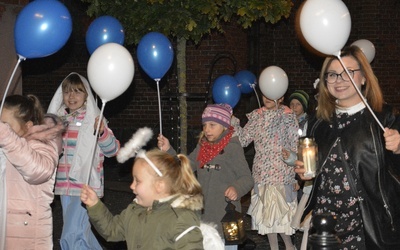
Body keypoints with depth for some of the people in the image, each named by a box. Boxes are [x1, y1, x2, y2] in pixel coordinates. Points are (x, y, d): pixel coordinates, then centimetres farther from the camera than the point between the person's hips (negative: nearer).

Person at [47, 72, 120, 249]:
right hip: (65, 184, 7)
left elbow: (112, 149, -12)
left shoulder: (94, 119, -7)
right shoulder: (59, 119, 9)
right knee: (80, 232, 17)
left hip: (85, 185, -6)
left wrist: (102, 132, -30)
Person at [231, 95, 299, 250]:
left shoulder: (288, 117, -4)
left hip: (282, 174, -4)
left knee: (280, 214, -4)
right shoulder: (256, 116, 8)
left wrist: (296, 176, -9)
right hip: (262, 174, 4)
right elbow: (243, 139, 4)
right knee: (266, 214, 9)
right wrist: (232, 120, -9)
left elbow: (296, 147, -5)